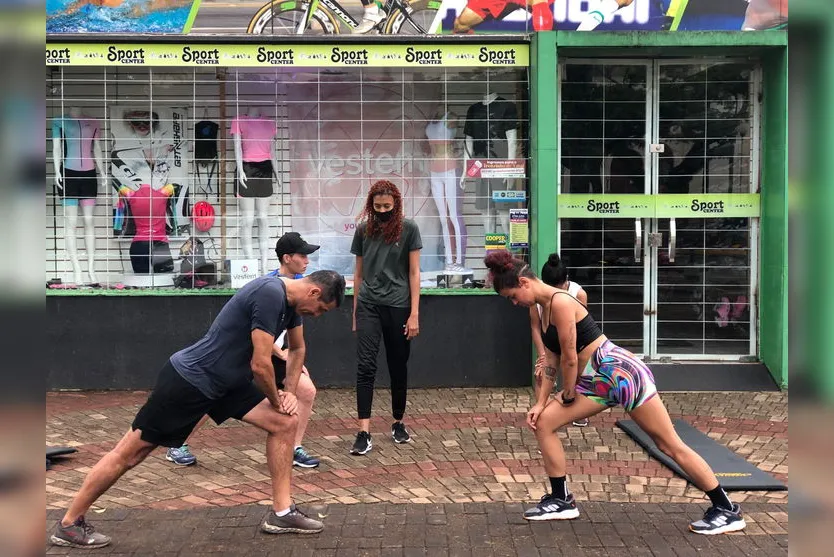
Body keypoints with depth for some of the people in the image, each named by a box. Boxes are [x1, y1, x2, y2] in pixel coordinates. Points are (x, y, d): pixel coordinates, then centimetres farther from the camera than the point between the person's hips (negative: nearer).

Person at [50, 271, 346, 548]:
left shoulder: (290, 300, 5)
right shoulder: (270, 295, -25)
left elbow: (298, 348, 24)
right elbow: (260, 365, -24)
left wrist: (289, 392, 11)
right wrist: (276, 400, -5)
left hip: (225, 381, 9)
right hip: (188, 379, -9)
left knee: (285, 423, 3)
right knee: (131, 452, 1)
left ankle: (282, 513, 10)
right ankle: (68, 525, 15)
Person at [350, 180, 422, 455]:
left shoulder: (408, 229, -1)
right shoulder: (363, 230, 6)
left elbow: (414, 273, -1)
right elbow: (358, 273, 14)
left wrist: (414, 313, -6)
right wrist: (355, 311, 14)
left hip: (398, 306, -1)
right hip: (368, 306, 1)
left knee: (398, 368, 9)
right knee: (365, 366, -9)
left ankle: (398, 423, 27)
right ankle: (364, 432, -12)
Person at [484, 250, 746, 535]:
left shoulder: (560, 302, -18)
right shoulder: (545, 309, 11)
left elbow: (570, 356, -17)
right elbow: (552, 360, 14)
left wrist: (568, 396, -3)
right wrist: (541, 402, 9)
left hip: (623, 372, -10)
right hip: (596, 381, 10)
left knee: (671, 446, -4)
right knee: (543, 422, 5)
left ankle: (727, 511, 5)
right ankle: (561, 500, 14)